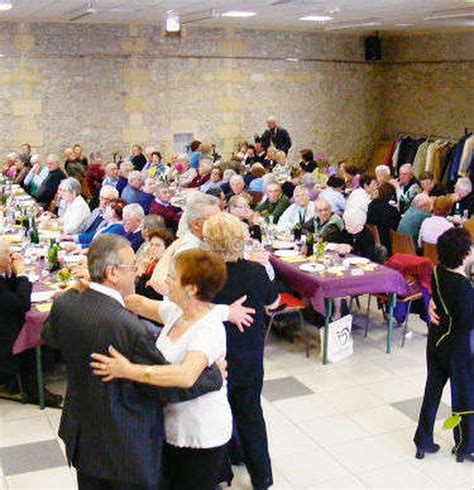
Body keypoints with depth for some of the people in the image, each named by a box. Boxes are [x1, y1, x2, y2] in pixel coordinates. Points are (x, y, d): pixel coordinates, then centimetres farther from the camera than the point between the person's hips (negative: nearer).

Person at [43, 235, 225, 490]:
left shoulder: (63, 304, -12)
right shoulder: (131, 330, -32)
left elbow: (50, 336, 12)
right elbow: (169, 388, -21)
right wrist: (216, 373, -7)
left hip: (80, 438, 6)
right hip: (128, 449, -6)